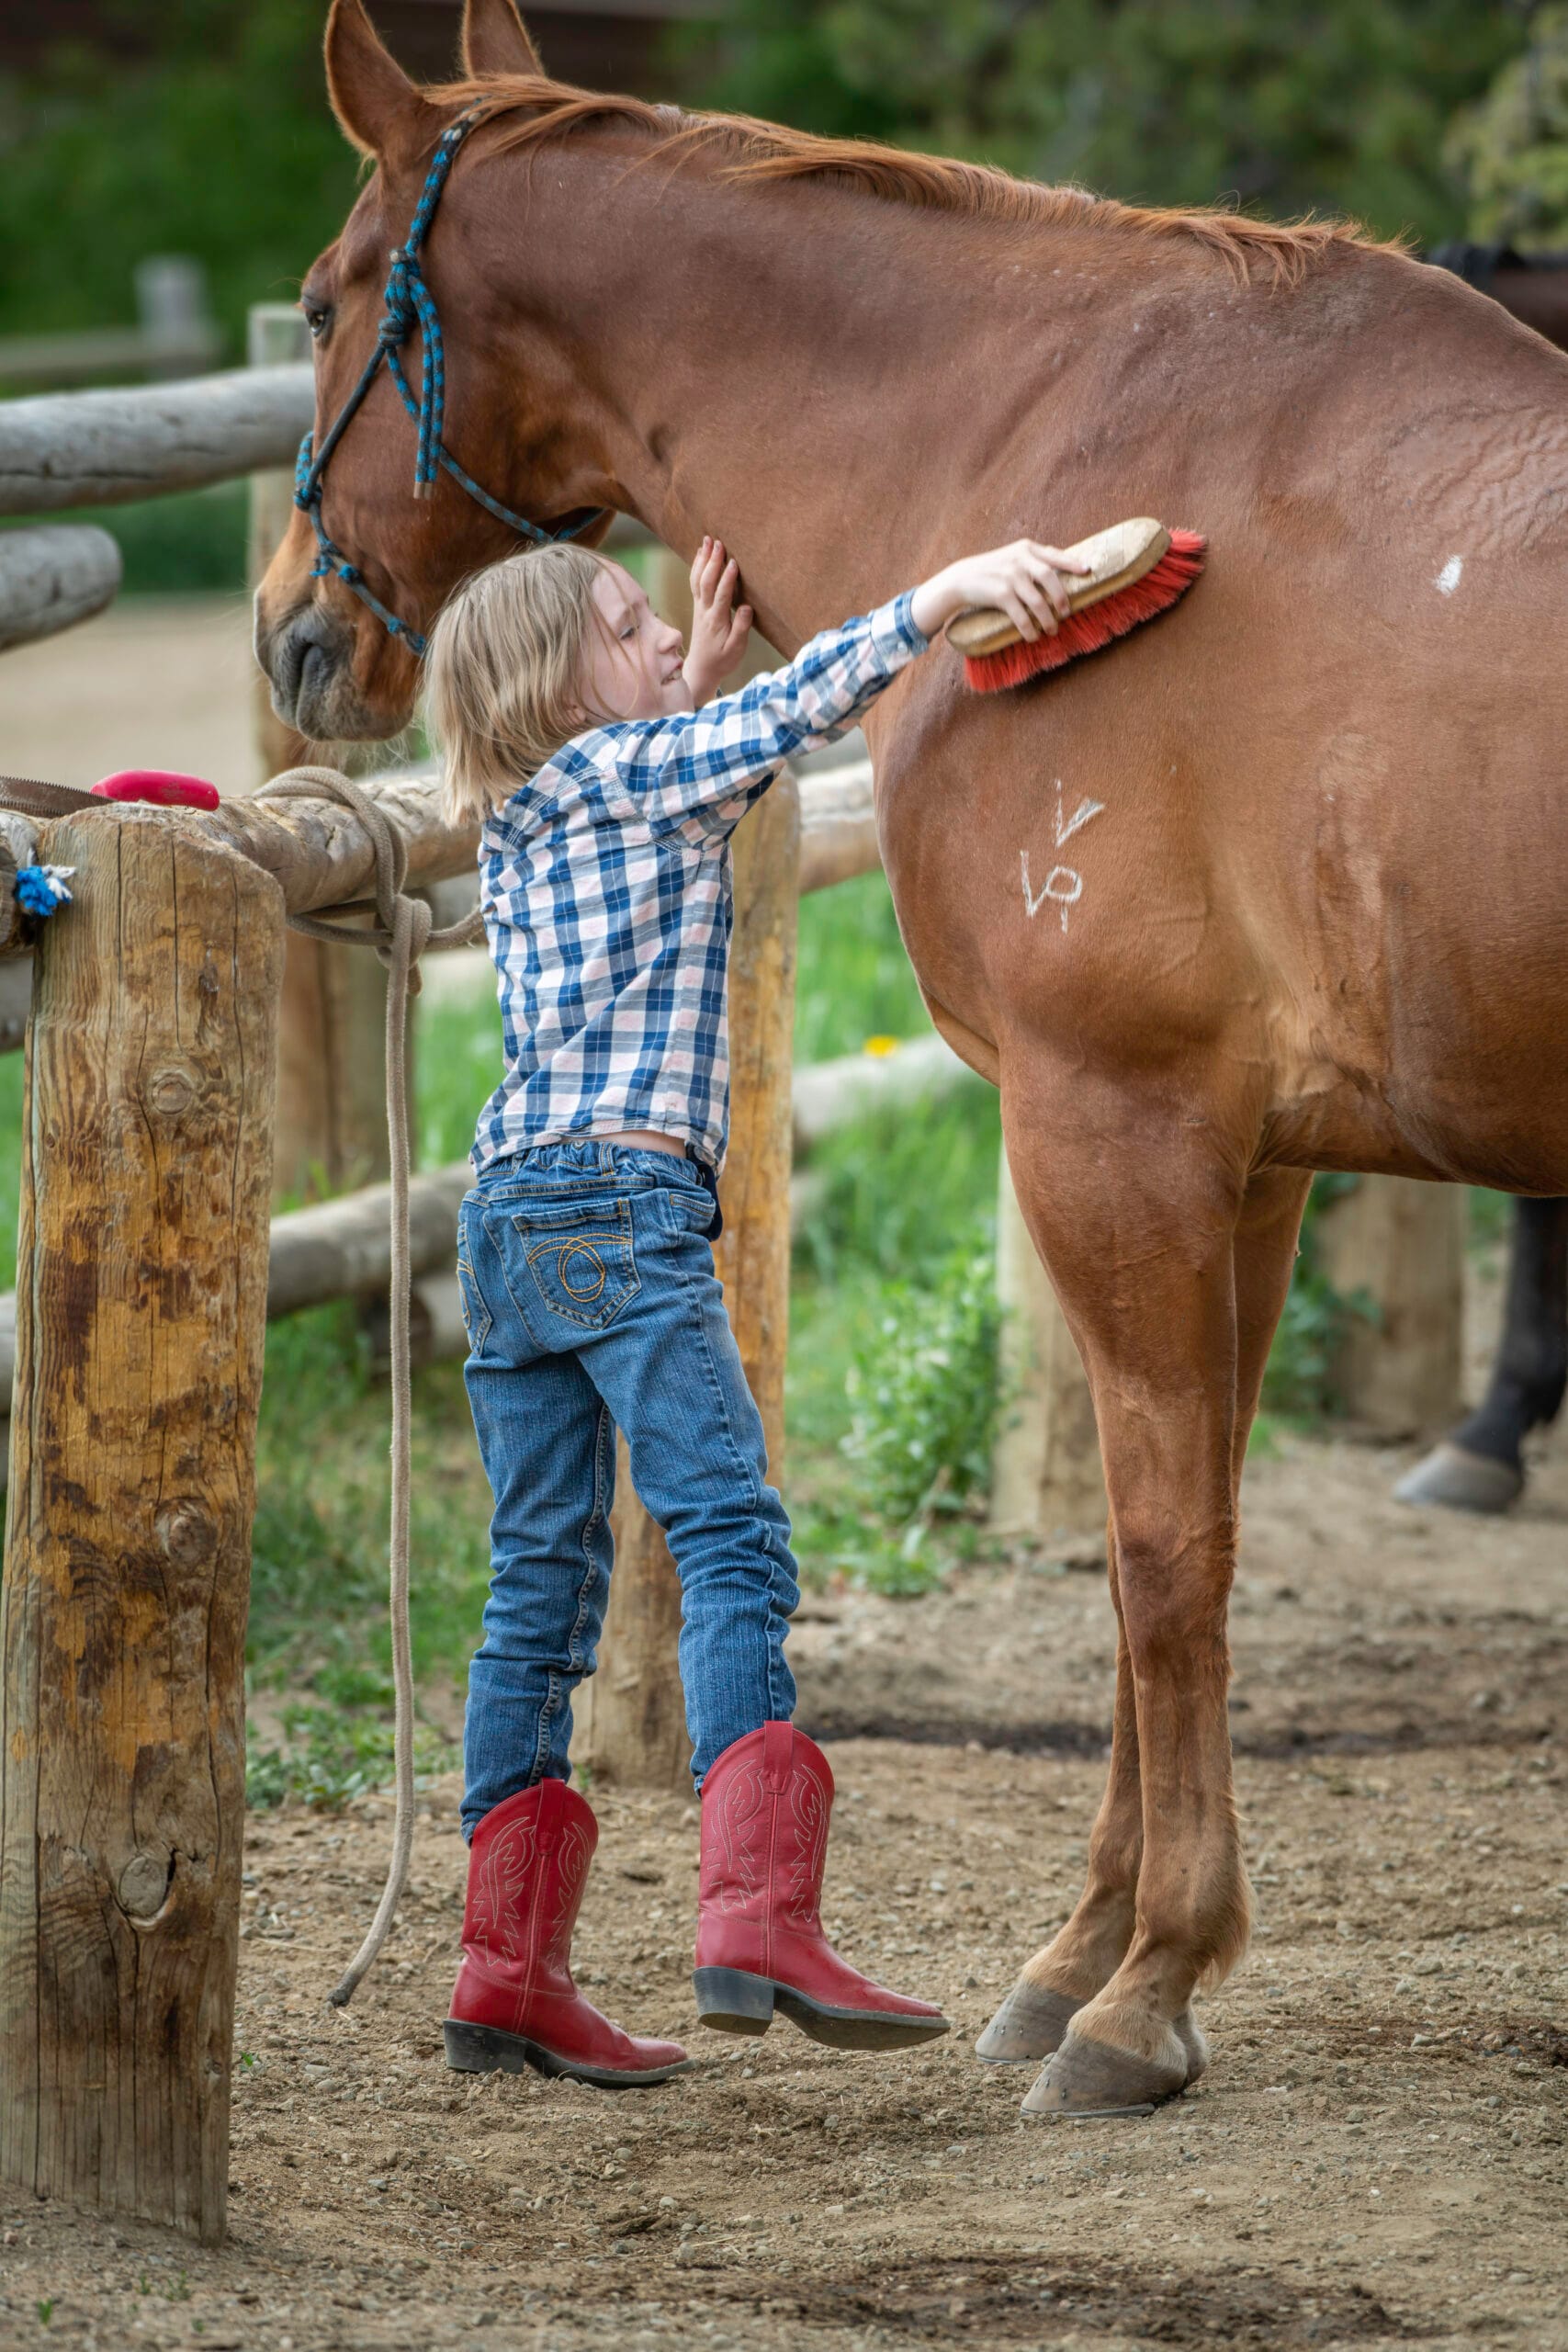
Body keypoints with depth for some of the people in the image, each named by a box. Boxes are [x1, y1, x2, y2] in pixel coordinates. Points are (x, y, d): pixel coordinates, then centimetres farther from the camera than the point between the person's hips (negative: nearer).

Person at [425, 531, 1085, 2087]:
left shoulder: (517, 831, 21)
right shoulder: (626, 771, -2)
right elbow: (798, 712, -14)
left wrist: (701, 679, 30)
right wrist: (947, 594, -20)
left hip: (506, 1221, 9)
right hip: (624, 1199, -9)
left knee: (542, 1580, 9)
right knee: (732, 1538, -15)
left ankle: (508, 1971, 8)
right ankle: (758, 1920, -29)